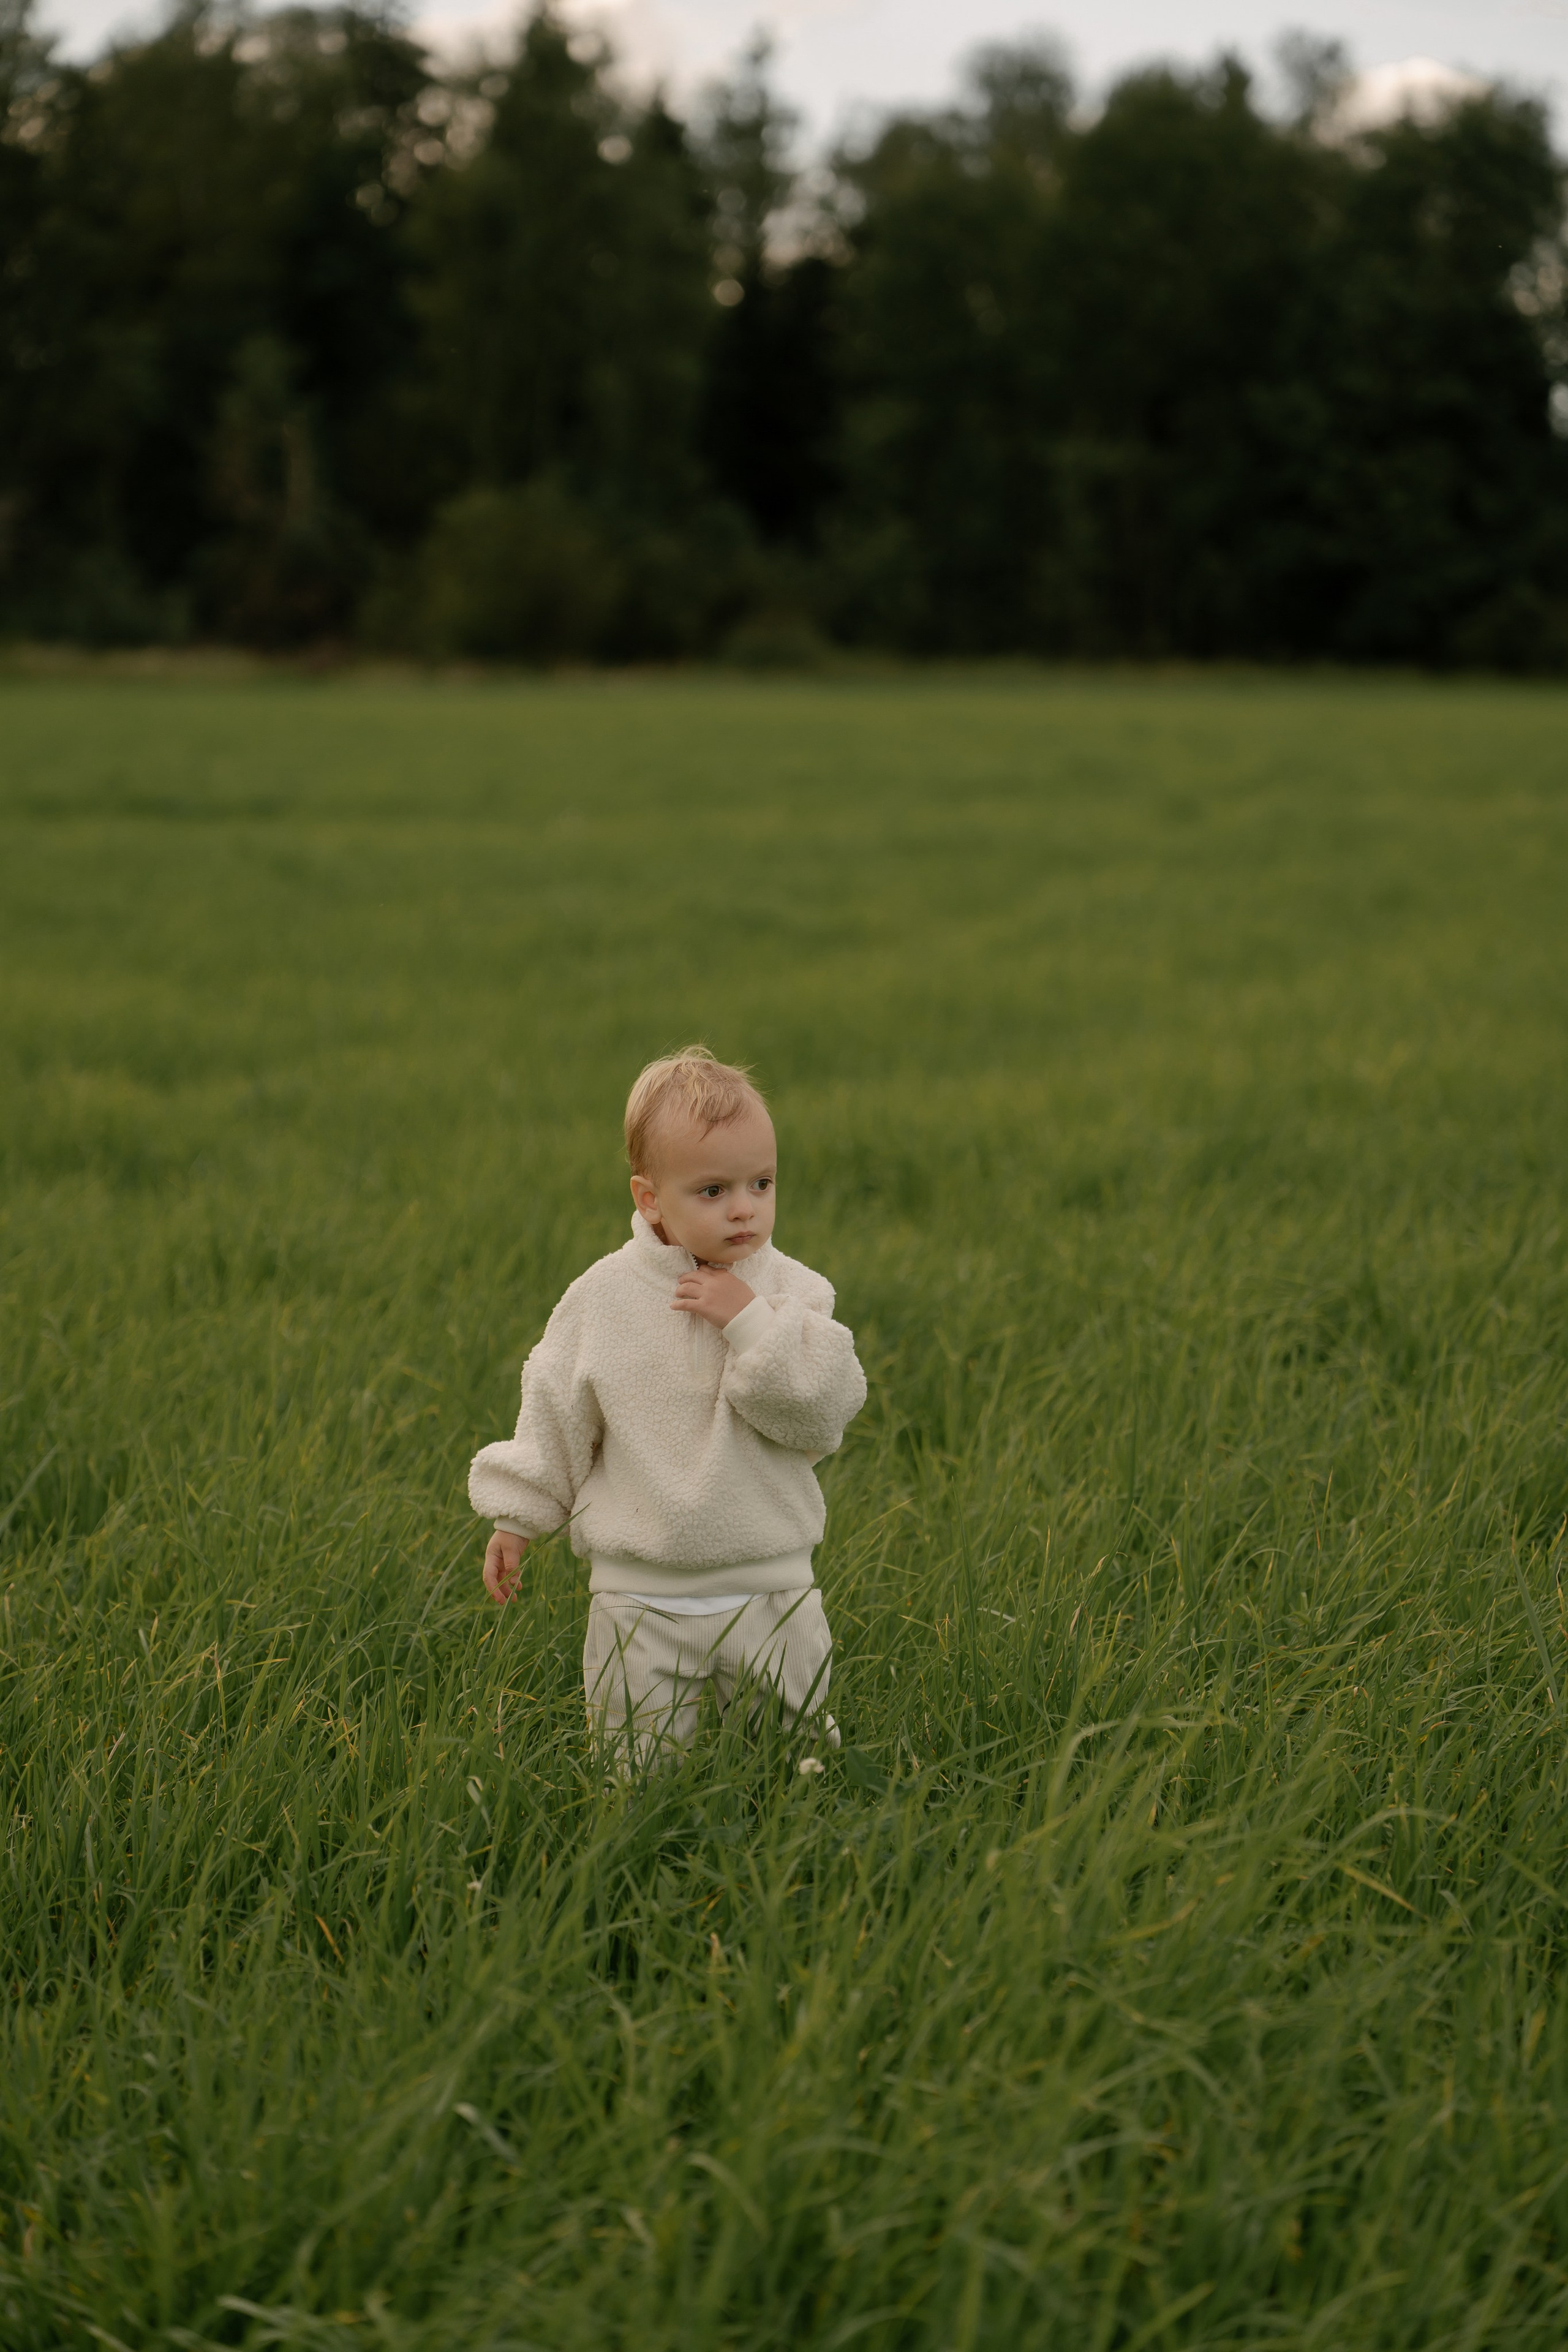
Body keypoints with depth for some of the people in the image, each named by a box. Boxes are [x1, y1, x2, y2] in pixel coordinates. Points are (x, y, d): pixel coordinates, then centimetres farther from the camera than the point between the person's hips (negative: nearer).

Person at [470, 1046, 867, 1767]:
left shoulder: (792, 1292, -4)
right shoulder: (604, 1297, -4)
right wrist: (515, 1517, 7)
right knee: (640, 1771, 5)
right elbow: (556, 1411, 6)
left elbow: (827, 1410, -15)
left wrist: (752, 1323, -21)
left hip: (771, 1589, 0)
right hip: (639, 1595, 0)